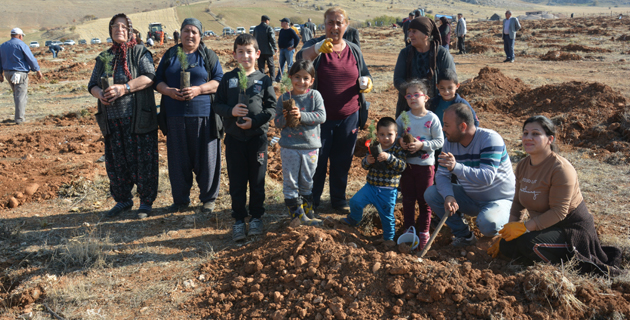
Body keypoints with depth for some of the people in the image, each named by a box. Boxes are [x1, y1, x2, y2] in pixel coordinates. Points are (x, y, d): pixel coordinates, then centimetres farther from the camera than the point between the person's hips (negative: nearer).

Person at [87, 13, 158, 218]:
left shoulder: (140, 52, 2)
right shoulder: (103, 57, 17)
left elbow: (149, 77, -14)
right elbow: (92, 85, 16)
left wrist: (124, 88, -23)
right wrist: (100, 94, -8)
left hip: (137, 119, -5)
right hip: (112, 121, 5)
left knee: (142, 161, -2)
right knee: (116, 162, 10)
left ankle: (146, 202, 11)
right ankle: (122, 200, 26)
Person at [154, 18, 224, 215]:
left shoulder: (208, 56, 8)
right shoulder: (170, 55, 15)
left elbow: (219, 80, 0)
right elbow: (158, 80, 13)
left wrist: (198, 90, -16)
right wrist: (169, 91, -9)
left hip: (203, 114, -2)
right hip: (175, 115, 3)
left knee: (206, 157, 1)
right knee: (178, 159, 7)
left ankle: (208, 198, 16)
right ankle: (180, 199, 21)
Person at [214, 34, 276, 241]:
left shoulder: (264, 80, 1)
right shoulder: (228, 79, 4)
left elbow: (272, 107, 0)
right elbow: (217, 105, 6)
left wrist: (254, 121, -14)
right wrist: (230, 111, -15)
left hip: (257, 137, -1)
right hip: (234, 138, 1)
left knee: (257, 180, 8)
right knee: (236, 181, 6)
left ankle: (256, 217, 24)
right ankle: (239, 220, 18)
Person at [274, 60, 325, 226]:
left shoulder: (314, 95, -3)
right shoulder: (284, 98, -1)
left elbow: (321, 116, -14)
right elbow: (277, 122, 2)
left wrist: (301, 116, -24)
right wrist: (285, 118, -20)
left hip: (311, 146, 0)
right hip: (289, 147, 0)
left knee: (307, 182, 15)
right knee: (290, 182, 3)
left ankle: (307, 211, 29)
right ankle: (298, 214, 14)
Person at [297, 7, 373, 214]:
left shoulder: (354, 50, 7)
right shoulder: (316, 45, -5)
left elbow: (365, 76, 16)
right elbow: (302, 57, -27)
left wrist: (366, 83, -8)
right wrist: (318, 49, -47)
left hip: (349, 117, 3)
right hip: (321, 117, -3)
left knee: (342, 161, 13)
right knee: (317, 160, 6)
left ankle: (339, 199, 29)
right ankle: (312, 201, 21)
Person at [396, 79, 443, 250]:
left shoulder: (432, 118, -9)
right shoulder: (403, 117, 0)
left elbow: (439, 141, -9)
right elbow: (395, 134, 10)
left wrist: (422, 145, -21)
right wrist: (400, 142, -11)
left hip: (425, 164, -3)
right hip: (406, 163, 3)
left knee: (424, 200, 7)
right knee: (407, 199, 10)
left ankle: (423, 232, 21)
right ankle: (408, 230, 23)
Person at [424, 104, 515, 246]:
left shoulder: (490, 139, -23)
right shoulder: (450, 143, -5)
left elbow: (487, 177, -34)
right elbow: (441, 175, -9)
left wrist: (456, 167, -48)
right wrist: (448, 196, -30)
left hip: (499, 199, -6)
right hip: (470, 198, 6)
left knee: (487, 224, -37)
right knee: (431, 193, -12)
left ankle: (503, 219, 4)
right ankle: (464, 235, 2)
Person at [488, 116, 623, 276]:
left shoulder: (561, 168, -22)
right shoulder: (523, 165, 2)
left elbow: (558, 212, -25)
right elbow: (518, 202, 7)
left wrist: (524, 227, -26)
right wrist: (511, 228, -6)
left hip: (571, 228, -9)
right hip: (544, 225, 9)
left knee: (529, 243, -32)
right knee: (505, 245, -8)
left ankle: (574, 261, -10)